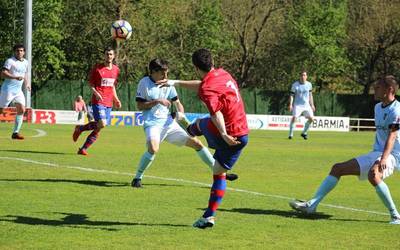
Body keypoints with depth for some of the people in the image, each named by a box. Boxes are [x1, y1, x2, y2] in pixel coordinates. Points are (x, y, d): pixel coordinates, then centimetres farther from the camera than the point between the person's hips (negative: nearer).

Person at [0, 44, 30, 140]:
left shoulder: (25, 62, 13)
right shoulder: (10, 61, -8)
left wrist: (27, 84, 13)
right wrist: (15, 77, -30)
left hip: (18, 90, 6)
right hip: (8, 89, -6)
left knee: (22, 110, -6)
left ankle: (15, 132, -2)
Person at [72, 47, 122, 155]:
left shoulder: (116, 69, 12)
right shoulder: (97, 68, -4)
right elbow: (90, 83, 0)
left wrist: (116, 99, 12)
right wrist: (95, 92, -18)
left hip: (108, 102, 5)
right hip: (98, 101, -5)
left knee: (98, 128, 2)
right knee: (102, 124, -22)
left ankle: (83, 149, 12)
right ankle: (80, 128, 3)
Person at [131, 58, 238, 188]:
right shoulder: (144, 83, -5)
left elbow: (177, 103, 12)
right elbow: (139, 106, -7)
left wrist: (181, 113, -10)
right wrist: (157, 101, -18)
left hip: (169, 123, 5)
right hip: (152, 124, -5)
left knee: (196, 143, 3)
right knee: (153, 148, -35)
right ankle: (137, 178, -16)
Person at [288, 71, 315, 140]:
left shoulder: (309, 84, 5)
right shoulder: (295, 85, -6)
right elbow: (292, 95, -4)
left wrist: (312, 105, 14)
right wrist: (290, 104, -15)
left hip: (306, 105, 4)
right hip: (297, 105, -4)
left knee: (311, 118, -5)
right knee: (294, 118, -21)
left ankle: (304, 133, 15)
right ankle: (290, 134, -10)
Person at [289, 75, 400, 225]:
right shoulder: (378, 107, 15)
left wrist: (384, 158, -40)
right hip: (376, 153, 10)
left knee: (373, 174, -40)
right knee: (338, 168, 5)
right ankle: (311, 205, 3)